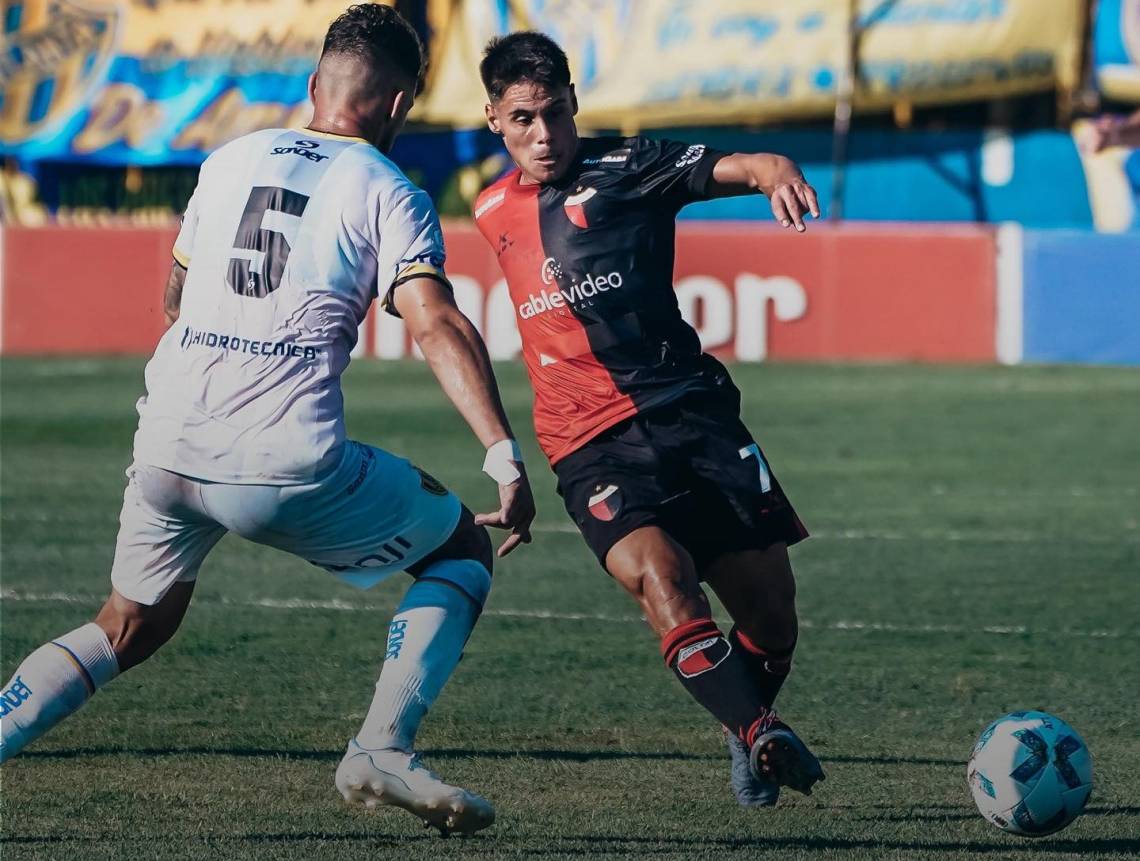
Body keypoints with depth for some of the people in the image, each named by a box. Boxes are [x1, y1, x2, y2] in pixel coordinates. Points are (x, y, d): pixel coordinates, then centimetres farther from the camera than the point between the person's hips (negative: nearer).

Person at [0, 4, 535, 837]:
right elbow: (438, 326, -13)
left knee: (130, 629, 26)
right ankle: (383, 751, 0)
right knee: (462, 549, 15)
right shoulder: (388, 194, 2)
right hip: (287, 468, -5)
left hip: (165, 448, 5)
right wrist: (506, 458, -17)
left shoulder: (230, 160, 17)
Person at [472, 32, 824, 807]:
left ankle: (750, 732, 31)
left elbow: (733, 167, -17)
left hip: (690, 407, -2)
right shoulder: (493, 211, 15)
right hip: (592, 444, 2)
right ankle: (761, 734, -35)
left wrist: (776, 174, -40)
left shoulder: (625, 168, 0)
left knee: (771, 612, 2)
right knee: (656, 573, -28)